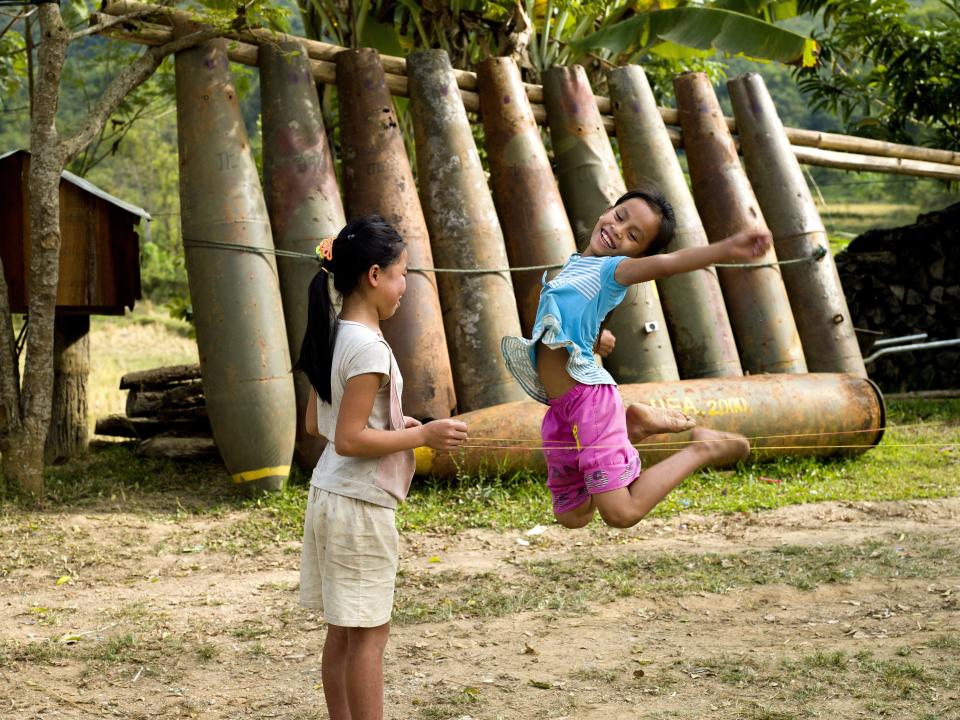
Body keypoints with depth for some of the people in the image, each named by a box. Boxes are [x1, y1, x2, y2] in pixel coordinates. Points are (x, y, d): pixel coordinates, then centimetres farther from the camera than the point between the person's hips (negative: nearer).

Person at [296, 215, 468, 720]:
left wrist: (394, 426, 14)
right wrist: (422, 436, -16)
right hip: (360, 507, -9)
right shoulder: (369, 347, -19)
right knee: (370, 632, -1)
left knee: (342, 630, 14)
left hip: (329, 496, 9)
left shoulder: (333, 337, 9)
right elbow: (349, 439, -22)